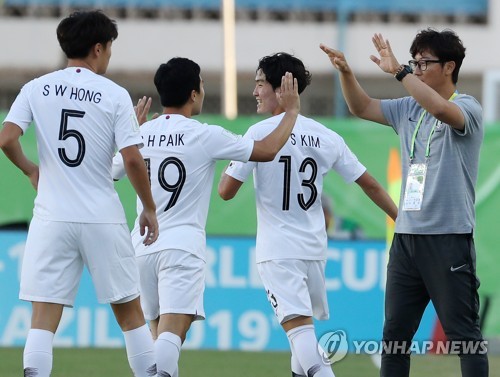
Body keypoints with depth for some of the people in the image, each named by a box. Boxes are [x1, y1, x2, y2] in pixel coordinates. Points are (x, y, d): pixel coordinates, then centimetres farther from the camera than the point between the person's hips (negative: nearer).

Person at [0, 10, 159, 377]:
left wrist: (30, 169, 12)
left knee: (44, 317, -3)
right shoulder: (115, 95, -2)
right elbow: (133, 160, -8)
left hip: (52, 219, 1)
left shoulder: (37, 89, 3)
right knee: (129, 311, 12)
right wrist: (150, 210, 5)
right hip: (103, 220, -1)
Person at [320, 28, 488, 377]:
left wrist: (399, 72, -30)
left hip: (448, 239, -7)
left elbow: (443, 110, -29)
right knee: (395, 331, 8)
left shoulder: (467, 108, -8)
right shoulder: (409, 109, 13)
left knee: (462, 332, -4)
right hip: (407, 236, 7)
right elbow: (363, 107, 18)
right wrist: (346, 72, 0)